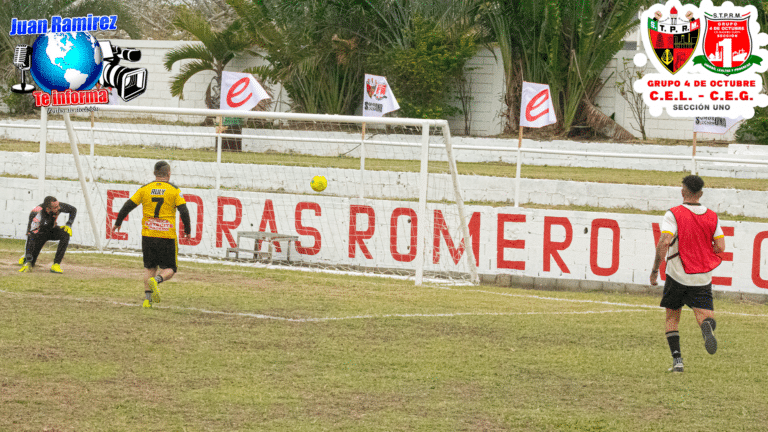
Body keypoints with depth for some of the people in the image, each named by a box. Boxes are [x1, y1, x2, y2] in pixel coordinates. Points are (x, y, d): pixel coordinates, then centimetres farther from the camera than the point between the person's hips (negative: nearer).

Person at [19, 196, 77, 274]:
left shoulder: (58, 206, -28)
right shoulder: (37, 214, -40)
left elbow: (73, 210, -6)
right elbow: (30, 237, -40)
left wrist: (68, 225, -19)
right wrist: (27, 257, -42)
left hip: (51, 230, 3)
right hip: (39, 234, -3)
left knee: (65, 235, -31)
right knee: (29, 264, -6)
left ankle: (56, 265, -24)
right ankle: (26, 259, 33)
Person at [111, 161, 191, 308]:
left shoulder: (145, 189, 4)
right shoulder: (174, 190, -2)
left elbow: (128, 206, 7)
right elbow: (184, 212, -6)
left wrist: (118, 223, 20)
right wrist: (187, 230, 8)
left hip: (148, 235, 2)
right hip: (167, 236, -2)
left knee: (150, 267, 15)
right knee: (169, 269, 8)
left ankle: (147, 299, 4)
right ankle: (157, 280, -24)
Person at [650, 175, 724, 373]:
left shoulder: (674, 214, -7)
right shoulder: (712, 217, 4)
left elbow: (664, 243, -19)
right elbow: (720, 247, 1)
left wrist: (655, 270, -10)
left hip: (677, 275, -2)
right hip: (703, 278, 2)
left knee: (672, 317, 15)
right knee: (704, 315, -1)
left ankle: (677, 360, 5)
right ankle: (707, 327, -39)